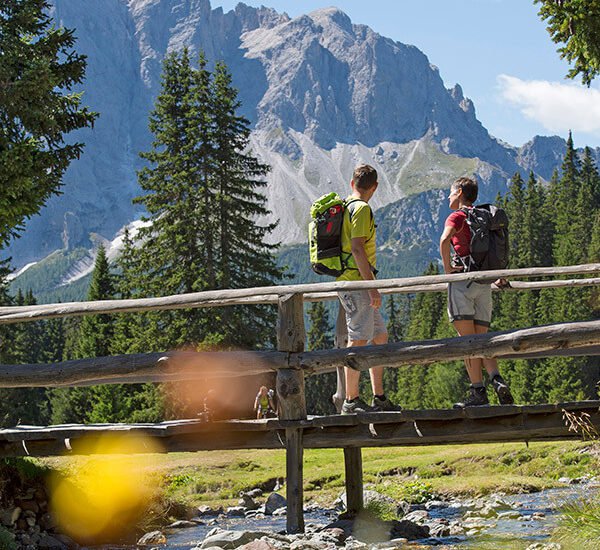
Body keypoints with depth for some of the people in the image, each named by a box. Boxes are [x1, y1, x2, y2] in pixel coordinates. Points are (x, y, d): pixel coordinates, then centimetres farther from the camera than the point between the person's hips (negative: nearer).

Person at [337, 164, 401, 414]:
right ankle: (351, 401, -6)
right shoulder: (361, 209, -11)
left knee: (380, 336, 12)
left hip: (348, 282, 10)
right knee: (359, 340, -8)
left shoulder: (344, 207, 19)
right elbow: (357, 248, -20)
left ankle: (379, 398, 13)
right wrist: (372, 287, -21)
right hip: (356, 282, -10)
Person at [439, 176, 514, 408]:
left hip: (463, 279, -6)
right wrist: (501, 276, 30)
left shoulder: (457, 217, -2)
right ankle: (497, 379, -13)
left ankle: (478, 392, -10)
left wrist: (447, 268, -15)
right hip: (484, 283, 6)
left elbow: (445, 239, -23)